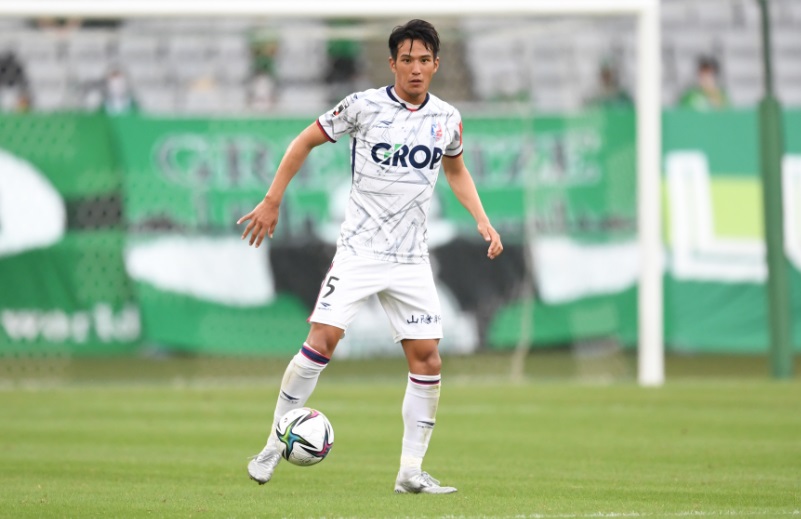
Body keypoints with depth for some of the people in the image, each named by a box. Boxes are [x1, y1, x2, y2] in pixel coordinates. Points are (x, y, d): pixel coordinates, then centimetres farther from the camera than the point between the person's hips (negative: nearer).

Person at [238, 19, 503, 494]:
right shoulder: (364, 106, -7)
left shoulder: (447, 119, 4)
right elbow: (306, 142, 4)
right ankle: (275, 445, 0)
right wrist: (272, 201, 2)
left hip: (411, 259, 3)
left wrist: (482, 220, 11)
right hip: (359, 251, -3)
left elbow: (456, 170, 24)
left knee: (426, 357, -4)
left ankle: (411, 471, 4)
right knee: (322, 341, -14)